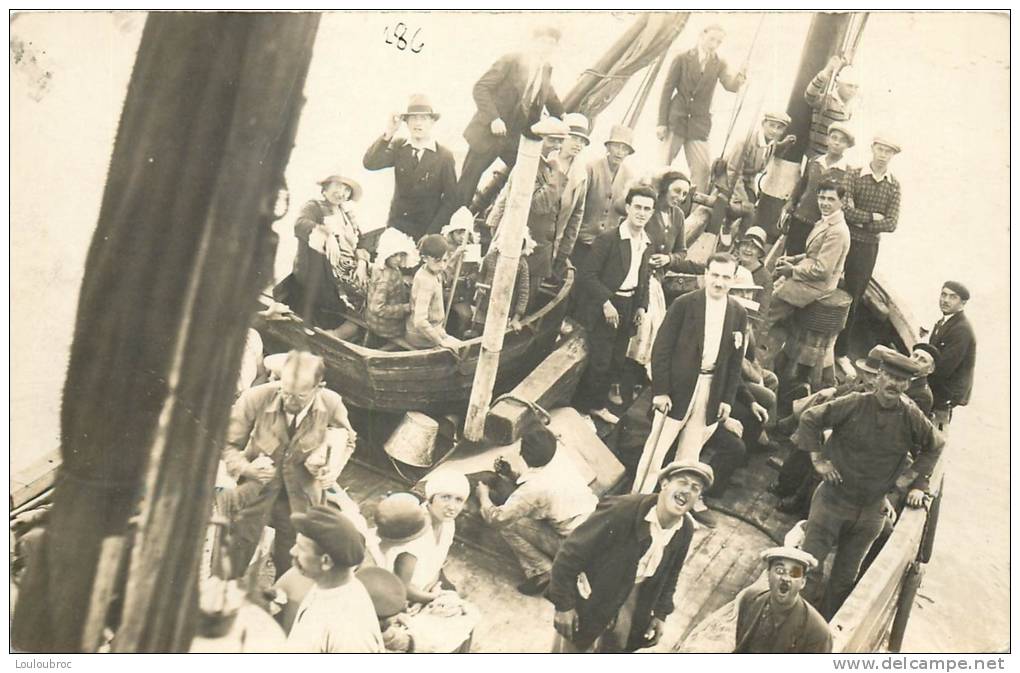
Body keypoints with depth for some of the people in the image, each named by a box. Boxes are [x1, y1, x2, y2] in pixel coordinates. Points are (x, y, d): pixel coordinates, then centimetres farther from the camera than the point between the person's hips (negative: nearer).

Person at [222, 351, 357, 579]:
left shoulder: (332, 405, -16)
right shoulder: (255, 398, -22)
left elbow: (346, 440, 7)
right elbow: (228, 444, -9)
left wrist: (331, 469, -11)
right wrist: (246, 468, -27)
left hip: (301, 496, 1)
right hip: (255, 491, -1)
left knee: (289, 566, 13)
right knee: (236, 560, 6)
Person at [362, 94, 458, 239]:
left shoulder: (445, 156, -3)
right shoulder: (398, 147, 4)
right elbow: (369, 164, -11)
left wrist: (433, 232, -9)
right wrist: (389, 132, -17)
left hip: (429, 230, -2)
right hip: (396, 227, 2)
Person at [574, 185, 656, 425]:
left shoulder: (647, 243, 9)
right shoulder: (608, 238, -14)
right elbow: (588, 274, -16)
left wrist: (641, 306, 6)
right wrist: (606, 303, -20)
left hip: (628, 308, 7)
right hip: (605, 307, -7)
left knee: (616, 361, 13)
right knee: (600, 361, -4)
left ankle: (597, 404, 28)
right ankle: (582, 406, 13)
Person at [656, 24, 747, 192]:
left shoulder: (719, 64, 6)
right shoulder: (682, 59, -1)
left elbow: (730, 85, -11)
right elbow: (667, 91, -1)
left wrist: (740, 78, -35)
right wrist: (661, 122, -7)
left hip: (699, 124, 2)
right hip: (676, 121, -2)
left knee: (702, 170, -6)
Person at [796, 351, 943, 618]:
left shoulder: (911, 418, -6)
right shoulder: (854, 405, -14)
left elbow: (933, 446, 13)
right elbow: (810, 419, -6)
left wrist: (919, 484, 8)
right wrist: (817, 459, -9)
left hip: (871, 511, 3)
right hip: (832, 499, -3)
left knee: (845, 576, 14)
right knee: (810, 565, -3)